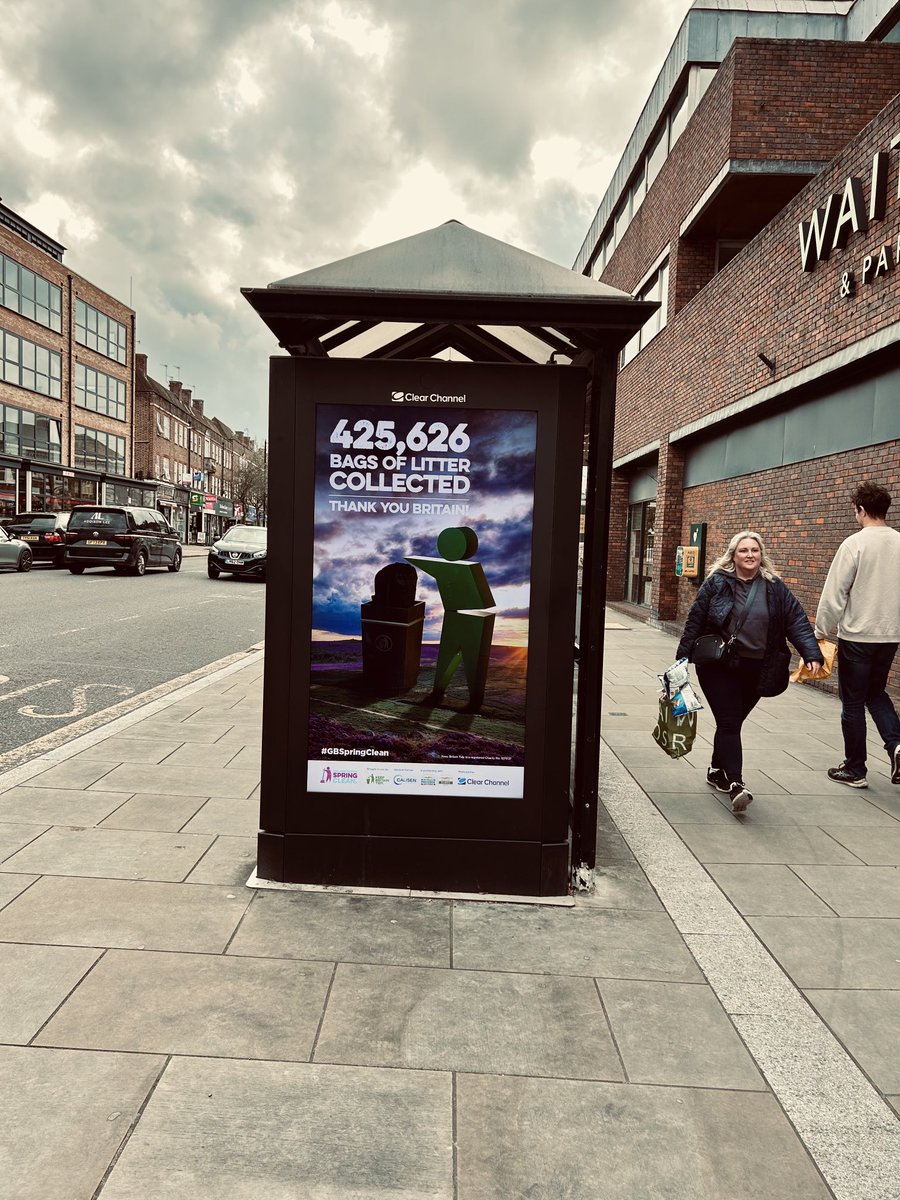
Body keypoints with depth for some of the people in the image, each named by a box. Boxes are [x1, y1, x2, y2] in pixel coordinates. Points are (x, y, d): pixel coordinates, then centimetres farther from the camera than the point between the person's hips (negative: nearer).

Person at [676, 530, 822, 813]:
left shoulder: (775, 587, 4)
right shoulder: (717, 583, -3)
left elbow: (797, 621, -1)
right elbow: (695, 620, -2)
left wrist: (812, 654, -13)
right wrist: (683, 656, -4)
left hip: (756, 671, 3)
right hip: (718, 667, -3)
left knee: (732, 723, 12)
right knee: (729, 724, -8)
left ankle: (718, 771, 32)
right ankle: (735, 785, -11)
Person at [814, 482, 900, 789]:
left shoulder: (855, 543, -14)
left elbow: (834, 593, -14)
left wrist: (822, 630, -3)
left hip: (857, 635, -6)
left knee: (853, 702, 6)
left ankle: (854, 770, 15)